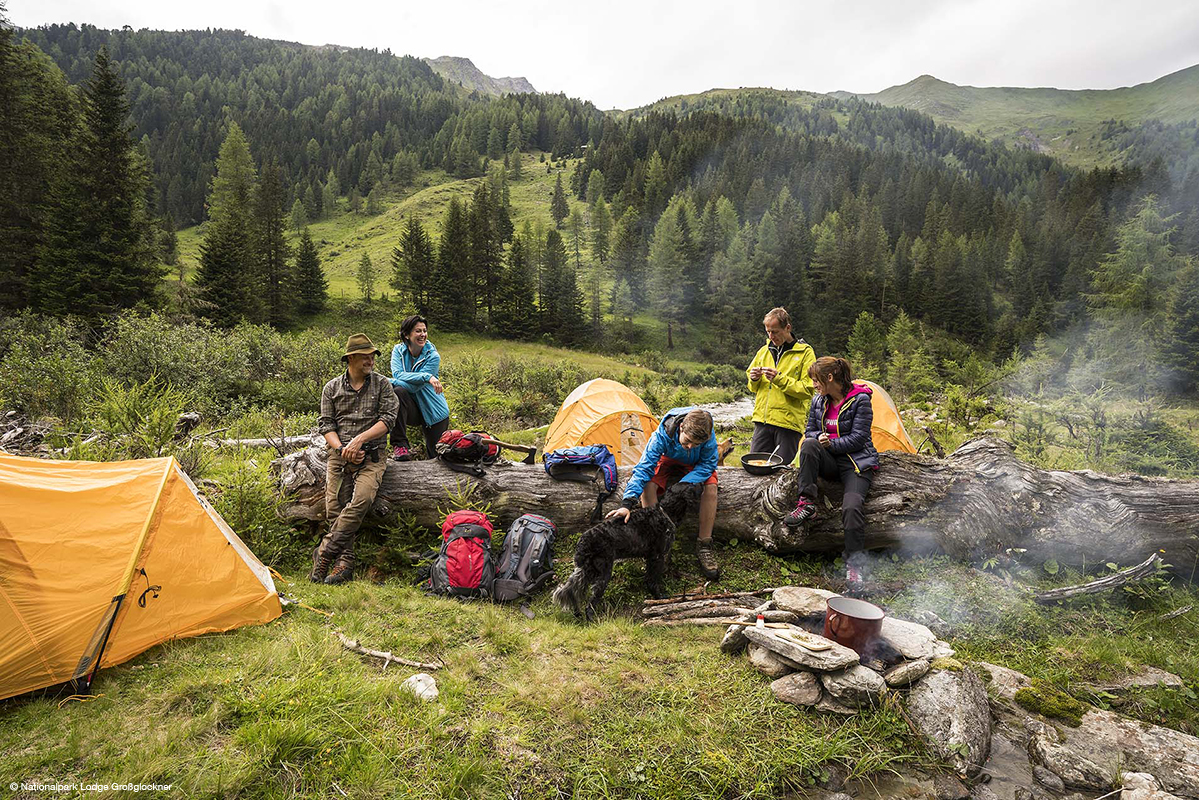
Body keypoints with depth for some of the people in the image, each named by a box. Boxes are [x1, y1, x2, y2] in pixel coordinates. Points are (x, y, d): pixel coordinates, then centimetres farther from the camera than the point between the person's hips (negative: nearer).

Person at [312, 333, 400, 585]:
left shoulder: (382, 384, 7)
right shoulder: (332, 388, 11)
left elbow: (388, 418, -2)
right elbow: (326, 424, 8)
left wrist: (360, 439, -12)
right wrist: (342, 448, -9)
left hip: (372, 455, -2)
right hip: (339, 454, 2)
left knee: (361, 500, -26)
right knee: (334, 506, -15)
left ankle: (324, 552, -17)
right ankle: (345, 562, -7)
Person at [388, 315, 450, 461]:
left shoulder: (432, 357, -15)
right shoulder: (398, 350, -5)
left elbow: (414, 387, -22)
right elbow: (397, 374, -23)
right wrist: (427, 377, -34)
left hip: (433, 412, -1)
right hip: (412, 409, 1)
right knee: (398, 392, -32)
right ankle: (400, 446, -26)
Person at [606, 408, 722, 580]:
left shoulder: (708, 435, -37)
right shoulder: (663, 434, -39)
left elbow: (708, 464, -22)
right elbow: (644, 468, -40)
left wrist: (684, 484, -38)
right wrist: (627, 504, -50)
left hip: (697, 465, 0)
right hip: (669, 461, 0)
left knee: (711, 487, -31)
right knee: (647, 484, -29)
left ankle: (703, 546, -19)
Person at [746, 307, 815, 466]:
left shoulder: (805, 352, -2)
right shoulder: (764, 351, 13)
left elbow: (807, 390, -10)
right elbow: (753, 387, 23)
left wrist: (779, 379, -18)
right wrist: (754, 379, 0)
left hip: (789, 422, -4)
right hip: (762, 419, 5)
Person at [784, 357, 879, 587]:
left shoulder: (859, 400, -11)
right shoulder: (818, 401, 6)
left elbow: (858, 439, -14)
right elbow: (809, 431, 13)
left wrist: (830, 444, -13)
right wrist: (820, 438, -9)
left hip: (857, 462, -5)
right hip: (830, 463, 5)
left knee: (851, 506, -28)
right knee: (809, 444, -29)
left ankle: (854, 566, -18)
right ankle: (806, 503, -26)